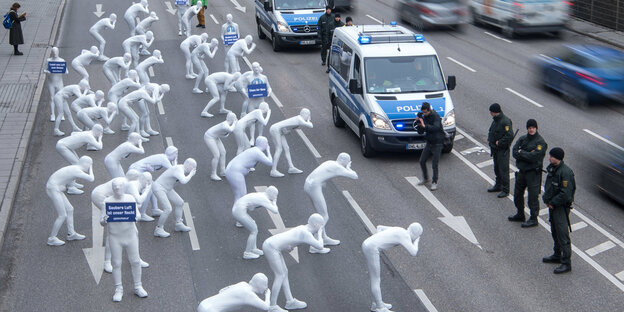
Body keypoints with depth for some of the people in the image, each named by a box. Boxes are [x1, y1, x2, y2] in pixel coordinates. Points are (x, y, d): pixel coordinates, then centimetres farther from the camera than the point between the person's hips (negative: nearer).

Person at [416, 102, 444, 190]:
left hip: (437, 144, -7)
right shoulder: (424, 117, 4)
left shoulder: (436, 116, -17)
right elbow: (420, 132, 5)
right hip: (429, 143, 7)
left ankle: (434, 182, 7)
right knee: (422, 161, 6)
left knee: (434, 164, -5)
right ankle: (425, 179, 25)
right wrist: (419, 124, -13)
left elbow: (436, 127, -35)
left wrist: (425, 126, -38)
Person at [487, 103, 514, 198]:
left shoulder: (505, 122, -22)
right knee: (497, 168, 20)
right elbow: (491, 131, 22)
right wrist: (489, 139, 5)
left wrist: (499, 143, -21)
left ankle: (505, 190, 4)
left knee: (503, 170, -3)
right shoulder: (496, 120, 8)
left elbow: (510, 136, -27)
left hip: (502, 150, -9)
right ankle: (498, 186, 35)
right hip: (495, 149, 10)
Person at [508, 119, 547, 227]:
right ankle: (520, 215, 36)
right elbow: (514, 152, -5)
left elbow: (533, 157, -23)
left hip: (533, 172, -7)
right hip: (522, 171, 7)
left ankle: (533, 219, 9)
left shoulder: (540, 142, -13)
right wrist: (527, 154, -17)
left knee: (533, 196, -2)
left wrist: (521, 152, -11)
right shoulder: (523, 139, 6)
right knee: (517, 194, 18)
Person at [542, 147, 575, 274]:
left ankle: (566, 263, -2)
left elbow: (565, 194, -25)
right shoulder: (552, 168, 6)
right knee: (555, 232, 21)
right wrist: (546, 199, 4)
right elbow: (548, 186, 18)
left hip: (562, 207, -10)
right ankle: (557, 256, 36)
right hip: (552, 206, 10)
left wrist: (552, 203, -16)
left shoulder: (565, 172, -23)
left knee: (562, 235, -7)